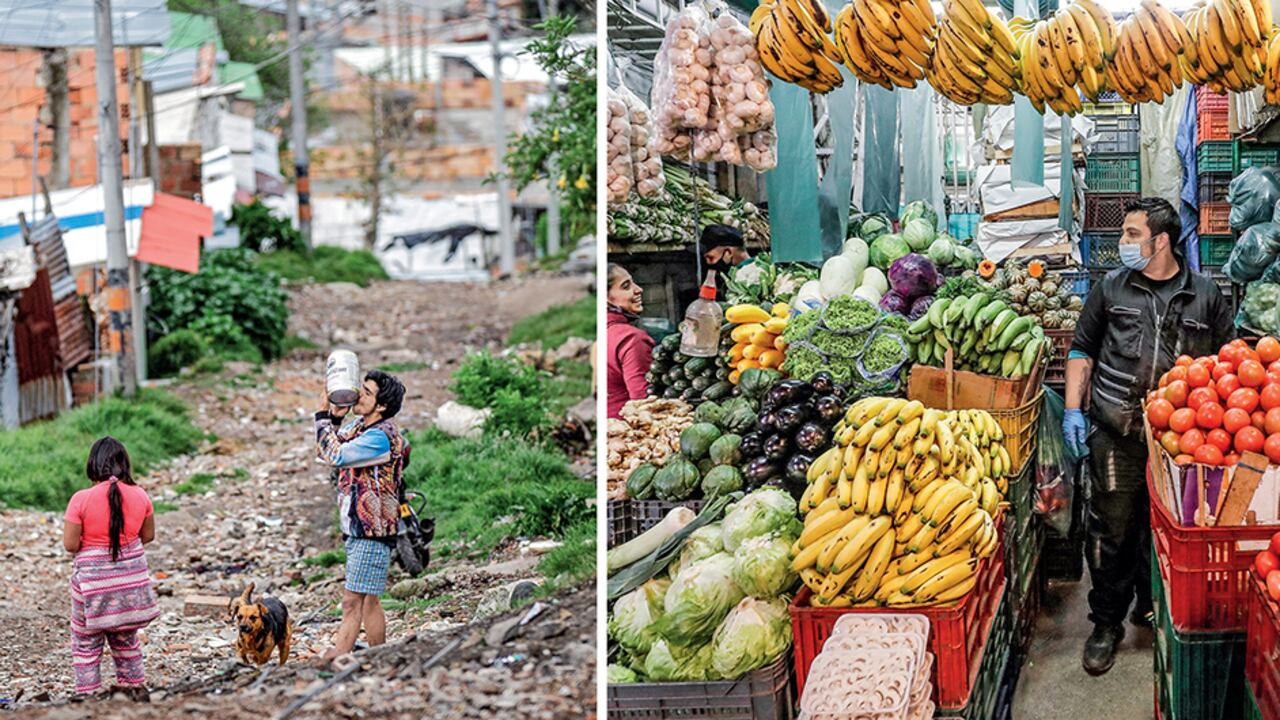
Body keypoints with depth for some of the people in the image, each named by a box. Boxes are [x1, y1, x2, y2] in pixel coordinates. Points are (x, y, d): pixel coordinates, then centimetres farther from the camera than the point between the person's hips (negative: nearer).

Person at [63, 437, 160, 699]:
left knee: (86, 642, 10)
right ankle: (134, 687, 31)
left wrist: (90, 540, 5)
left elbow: (70, 544, -15)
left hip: (93, 580, -4)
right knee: (126, 638, 23)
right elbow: (148, 535, 6)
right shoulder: (139, 496, -7)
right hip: (131, 579, 4)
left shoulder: (81, 500, -18)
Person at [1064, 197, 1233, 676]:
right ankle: (1106, 624, 11)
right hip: (1117, 438, 0)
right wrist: (1073, 409, 2)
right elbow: (1082, 349, 11)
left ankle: (1154, 608, 29)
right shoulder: (1111, 288, 6)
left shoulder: (1205, 296, 3)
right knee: (1112, 530, 0)